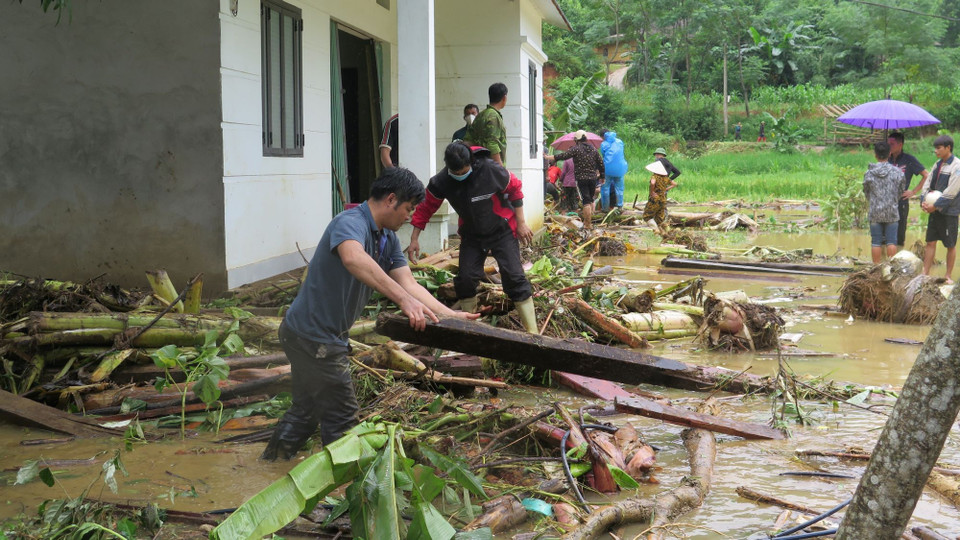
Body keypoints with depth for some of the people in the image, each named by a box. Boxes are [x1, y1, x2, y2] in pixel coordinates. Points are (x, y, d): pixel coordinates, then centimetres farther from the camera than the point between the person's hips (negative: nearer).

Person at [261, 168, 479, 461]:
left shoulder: (388, 238, 9)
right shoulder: (350, 223, -24)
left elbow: (407, 283, 3)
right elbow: (354, 259, -46)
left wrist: (449, 315, -9)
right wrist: (404, 300, -55)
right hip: (314, 336, -10)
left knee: (307, 408, 23)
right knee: (341, 416, 2)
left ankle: (273, 462, 37)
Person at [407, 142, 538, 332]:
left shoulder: (491, 170, -26)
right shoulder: (441, 182, -18)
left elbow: (514, 189, -10)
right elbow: (426, 207, -4)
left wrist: (521, 223, -6)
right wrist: (414, 239, -2)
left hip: (502, 230, -3)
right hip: (471, 235, 3)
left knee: (514, 277, -11)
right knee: (465, 279, -5)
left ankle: (532, 332, -8)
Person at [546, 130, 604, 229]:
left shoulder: (576, 149, -6)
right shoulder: (593, 149, 11)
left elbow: (563, 156, -10)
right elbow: (601, 163, 13)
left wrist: (547, 157, -4)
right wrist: (602, 176, 23)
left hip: (581, 178, -5)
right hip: (593, 178, 5)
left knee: (586, 201, -7)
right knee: (591, 200, 16)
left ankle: (587, 224, -8)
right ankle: (589, 221, 23)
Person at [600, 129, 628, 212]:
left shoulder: (603, 144, -1)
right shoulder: (620, 142, 9)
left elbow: (603, 156, 6)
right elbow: (621, 154, 16)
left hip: (608, 168, -3)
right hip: (620, 168, 3)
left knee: (605, 188, 6)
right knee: (619, 188, 11)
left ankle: (605, 207, 5)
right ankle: (620, 206, 10)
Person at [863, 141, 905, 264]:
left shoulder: (869, 173, -5)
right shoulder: (897, 172, -5)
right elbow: (901, 191, 6)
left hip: (875, 213, 0)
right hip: (892, 212, 0)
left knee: (876, 243, 5)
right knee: (891, 242, 6)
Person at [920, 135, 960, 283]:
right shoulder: (938, 164, 8)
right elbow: (928, 184, 9)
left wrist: (935, 206, -18)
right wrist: (924, 202, -6)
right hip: (935, 210, 7)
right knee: (930, 242, 8)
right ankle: (925, 273, 13)